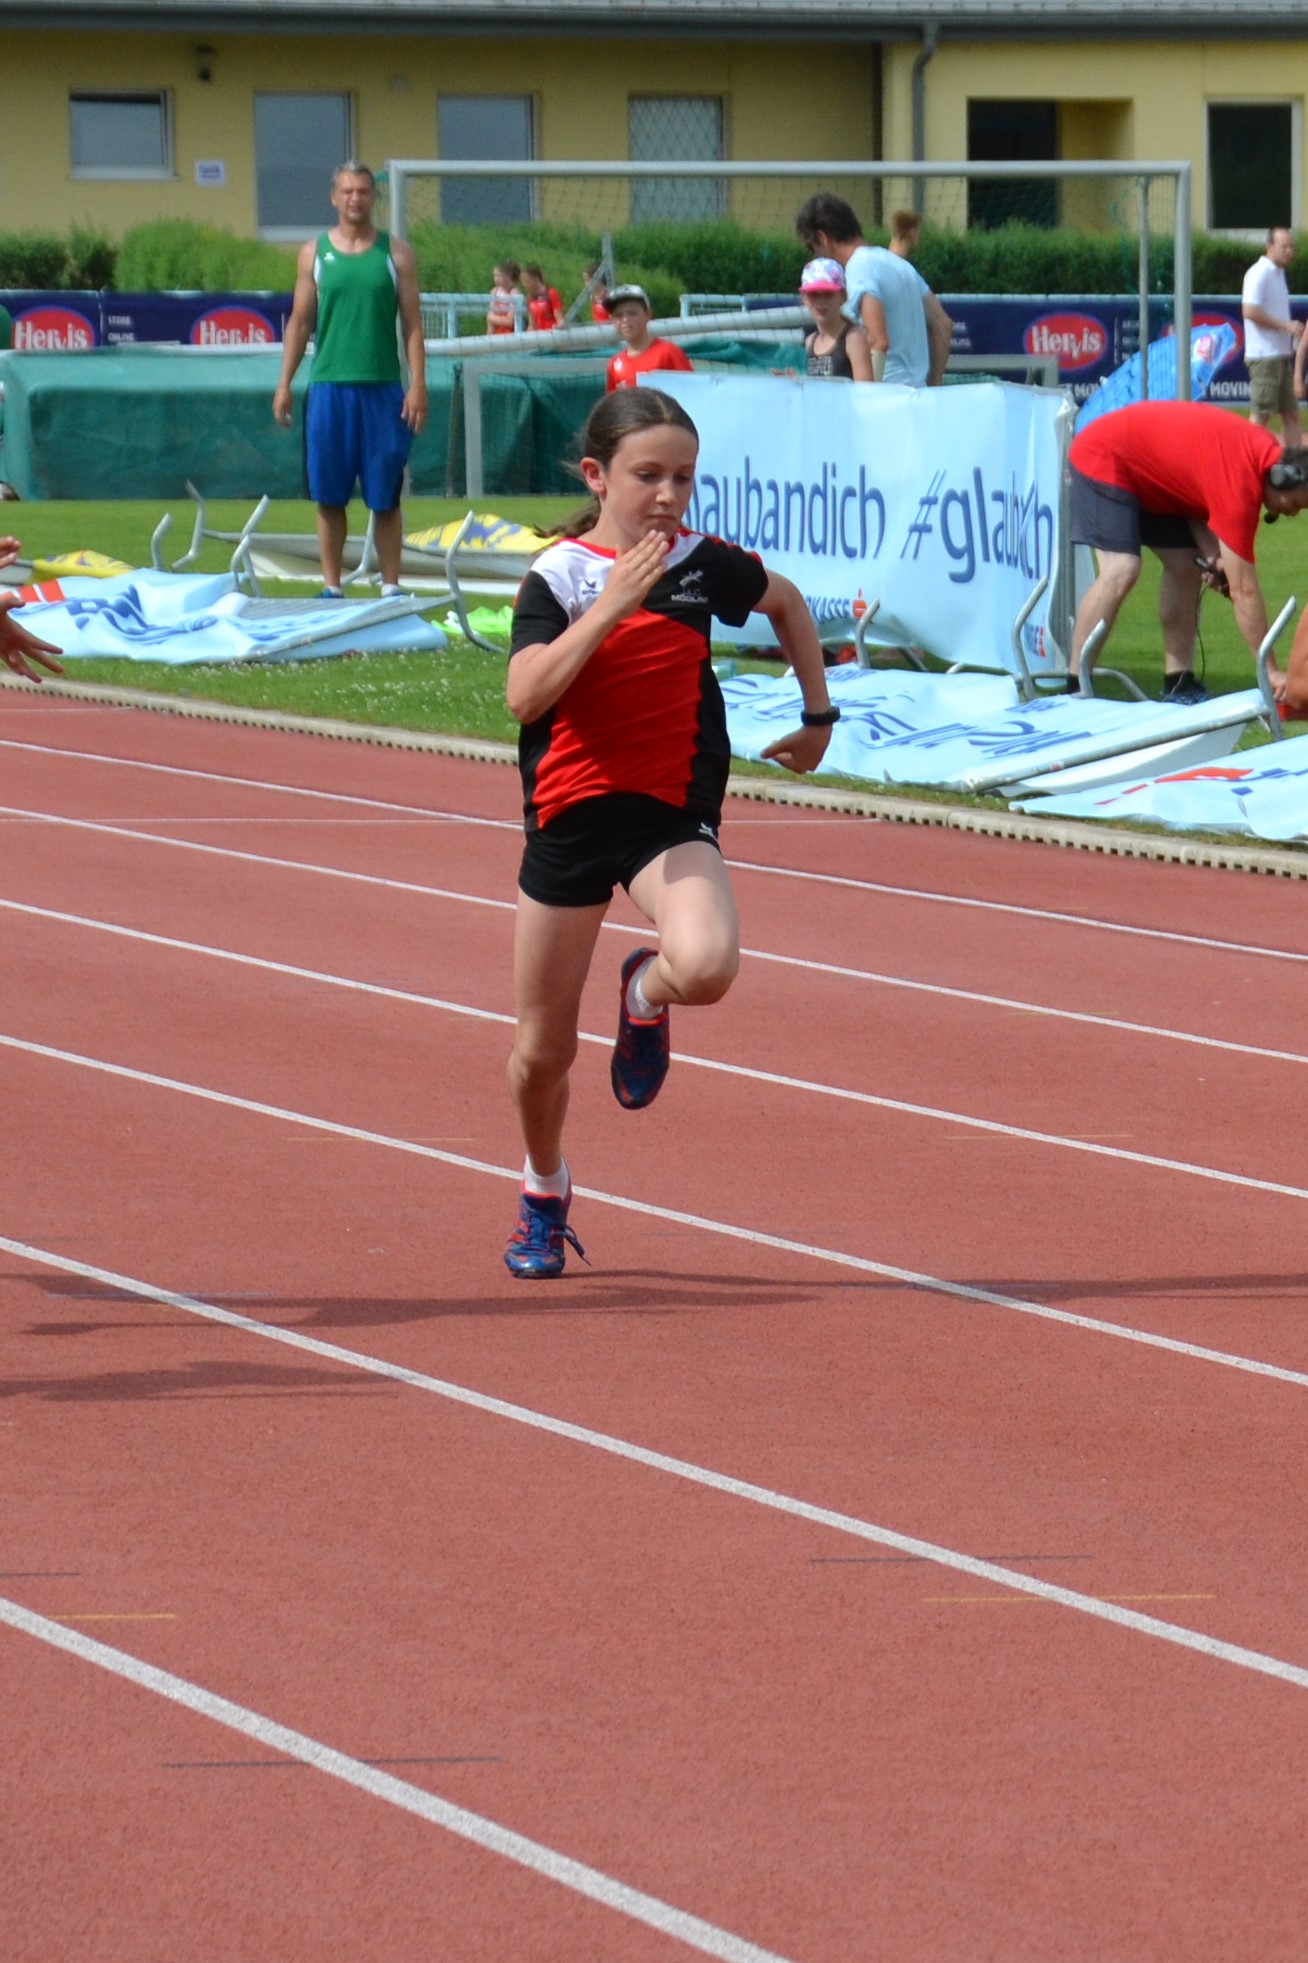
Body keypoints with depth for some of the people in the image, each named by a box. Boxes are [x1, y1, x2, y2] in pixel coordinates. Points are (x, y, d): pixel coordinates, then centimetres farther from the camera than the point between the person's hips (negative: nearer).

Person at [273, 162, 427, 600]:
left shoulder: (396, 254, 5)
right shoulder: (315, 253, 8)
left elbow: (412, 323, 3)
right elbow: (300, 322, 9)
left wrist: (418, 384, -6)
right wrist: (284, 384, 3)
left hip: (383, 390, -1)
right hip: (328, 386, 1)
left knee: (385, 498, 1)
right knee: (329, 496, 2)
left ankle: (391, 588, 7)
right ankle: (331, 588, 8)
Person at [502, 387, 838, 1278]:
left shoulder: (705, 564, -1)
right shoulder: (559, 575, -8)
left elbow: (788, 601, 21)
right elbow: (526, 696, -24)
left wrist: (819, 713, 22)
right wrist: (610, 606, -28)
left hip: (673, 812, 1)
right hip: (571, 812, -1)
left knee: (707, 967, -30)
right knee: (543, 1048, 8)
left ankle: (646, 995, 8)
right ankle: (544, 1196, 35)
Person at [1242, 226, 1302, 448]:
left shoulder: (1279, 274, 17)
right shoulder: (1260, 273, -12)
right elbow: (1250, 311, -22)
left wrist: (1294, 330, 11)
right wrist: (1286, 325, -19)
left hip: (1282, 354, 10)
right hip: (1264, 356, -10)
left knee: (1291, 413, 7)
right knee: (1261, 414, -7)